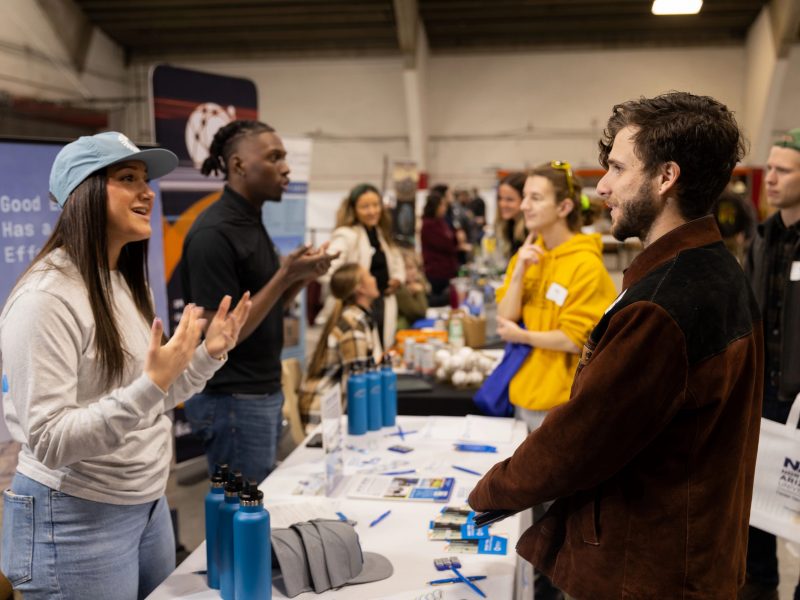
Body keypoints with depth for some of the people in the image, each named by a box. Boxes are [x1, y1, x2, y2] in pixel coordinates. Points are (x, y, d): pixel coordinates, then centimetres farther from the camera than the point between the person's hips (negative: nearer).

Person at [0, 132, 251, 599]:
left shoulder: (128, 285, 7)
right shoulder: (47, 297, -21)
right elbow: (48, 442, -24)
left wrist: (209, 354, 1)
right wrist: (153, 383, -31)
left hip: (149, 505, 8)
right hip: (78, 520, -8)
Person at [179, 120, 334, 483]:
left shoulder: (251, 222, 10)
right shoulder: (214, 233, -19)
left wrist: (300, 278, -2)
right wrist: (286, 275, -22)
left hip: (263, 393, 9)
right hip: (231, 401, -9)